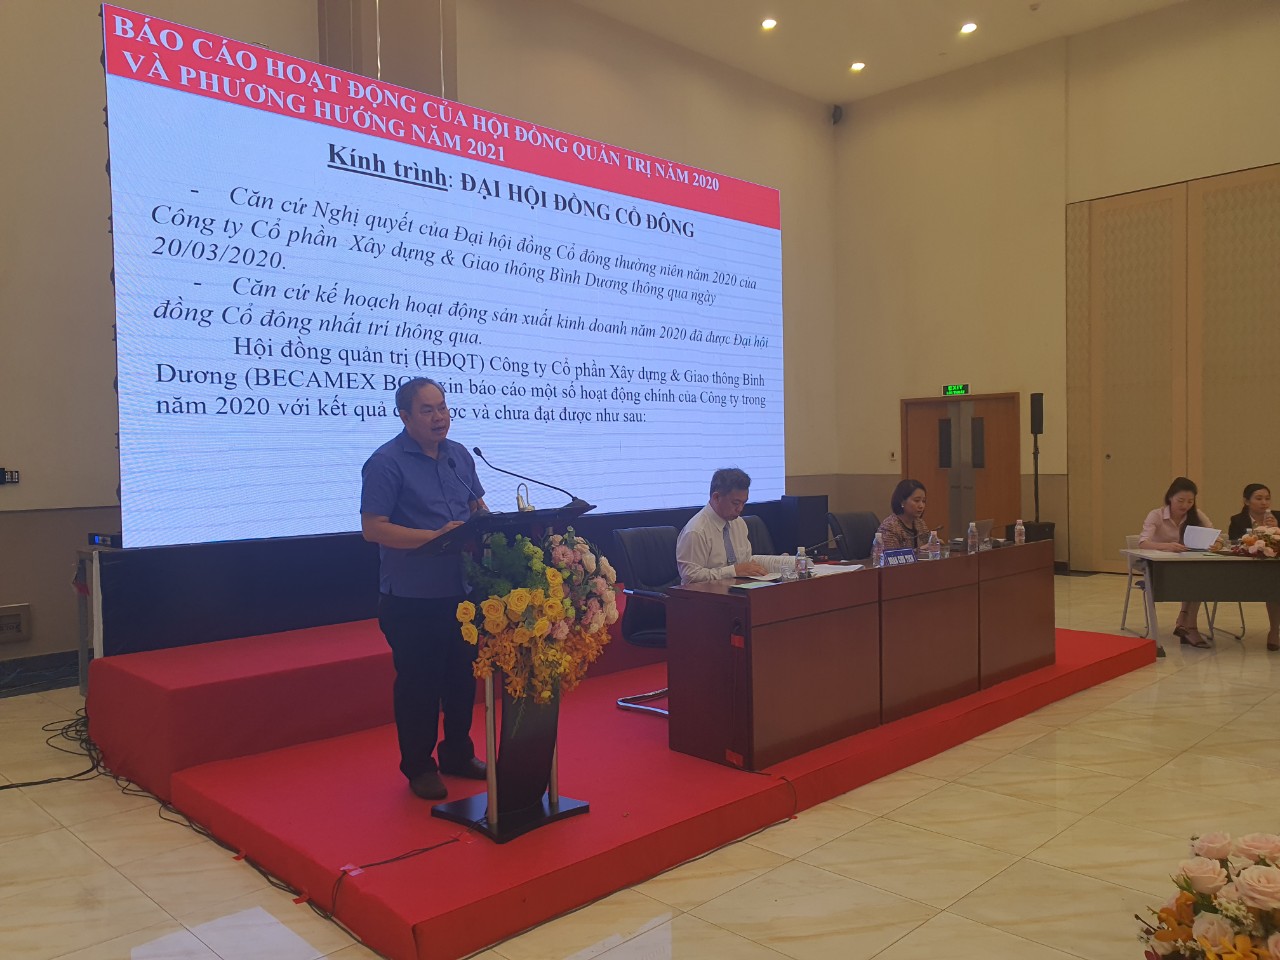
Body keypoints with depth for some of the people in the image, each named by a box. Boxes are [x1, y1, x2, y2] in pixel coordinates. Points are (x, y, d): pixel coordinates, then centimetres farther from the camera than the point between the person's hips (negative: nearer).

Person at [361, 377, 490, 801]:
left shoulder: (460, 455, 9)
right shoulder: (386, 462, -12)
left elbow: (477, 506, 19)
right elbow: (373, 528, -17)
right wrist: (436, 536, -24)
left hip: (462, 592, 6)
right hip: (412, 599, -6)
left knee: (462, 677, 16)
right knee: (418, 683, 5)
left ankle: (458, 754, 34)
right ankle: (419, 766, 22)